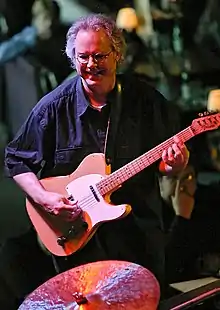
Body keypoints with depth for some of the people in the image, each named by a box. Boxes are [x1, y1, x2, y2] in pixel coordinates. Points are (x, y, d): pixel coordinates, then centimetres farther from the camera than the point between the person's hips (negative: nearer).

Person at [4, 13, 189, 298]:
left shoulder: (145, 98, -6)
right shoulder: (54, 106, -8)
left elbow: (168, 162, 1)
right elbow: (16, 159, -1)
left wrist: (174, 165, -21)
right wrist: (43, 197, -15)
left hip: (140, 232, 1)